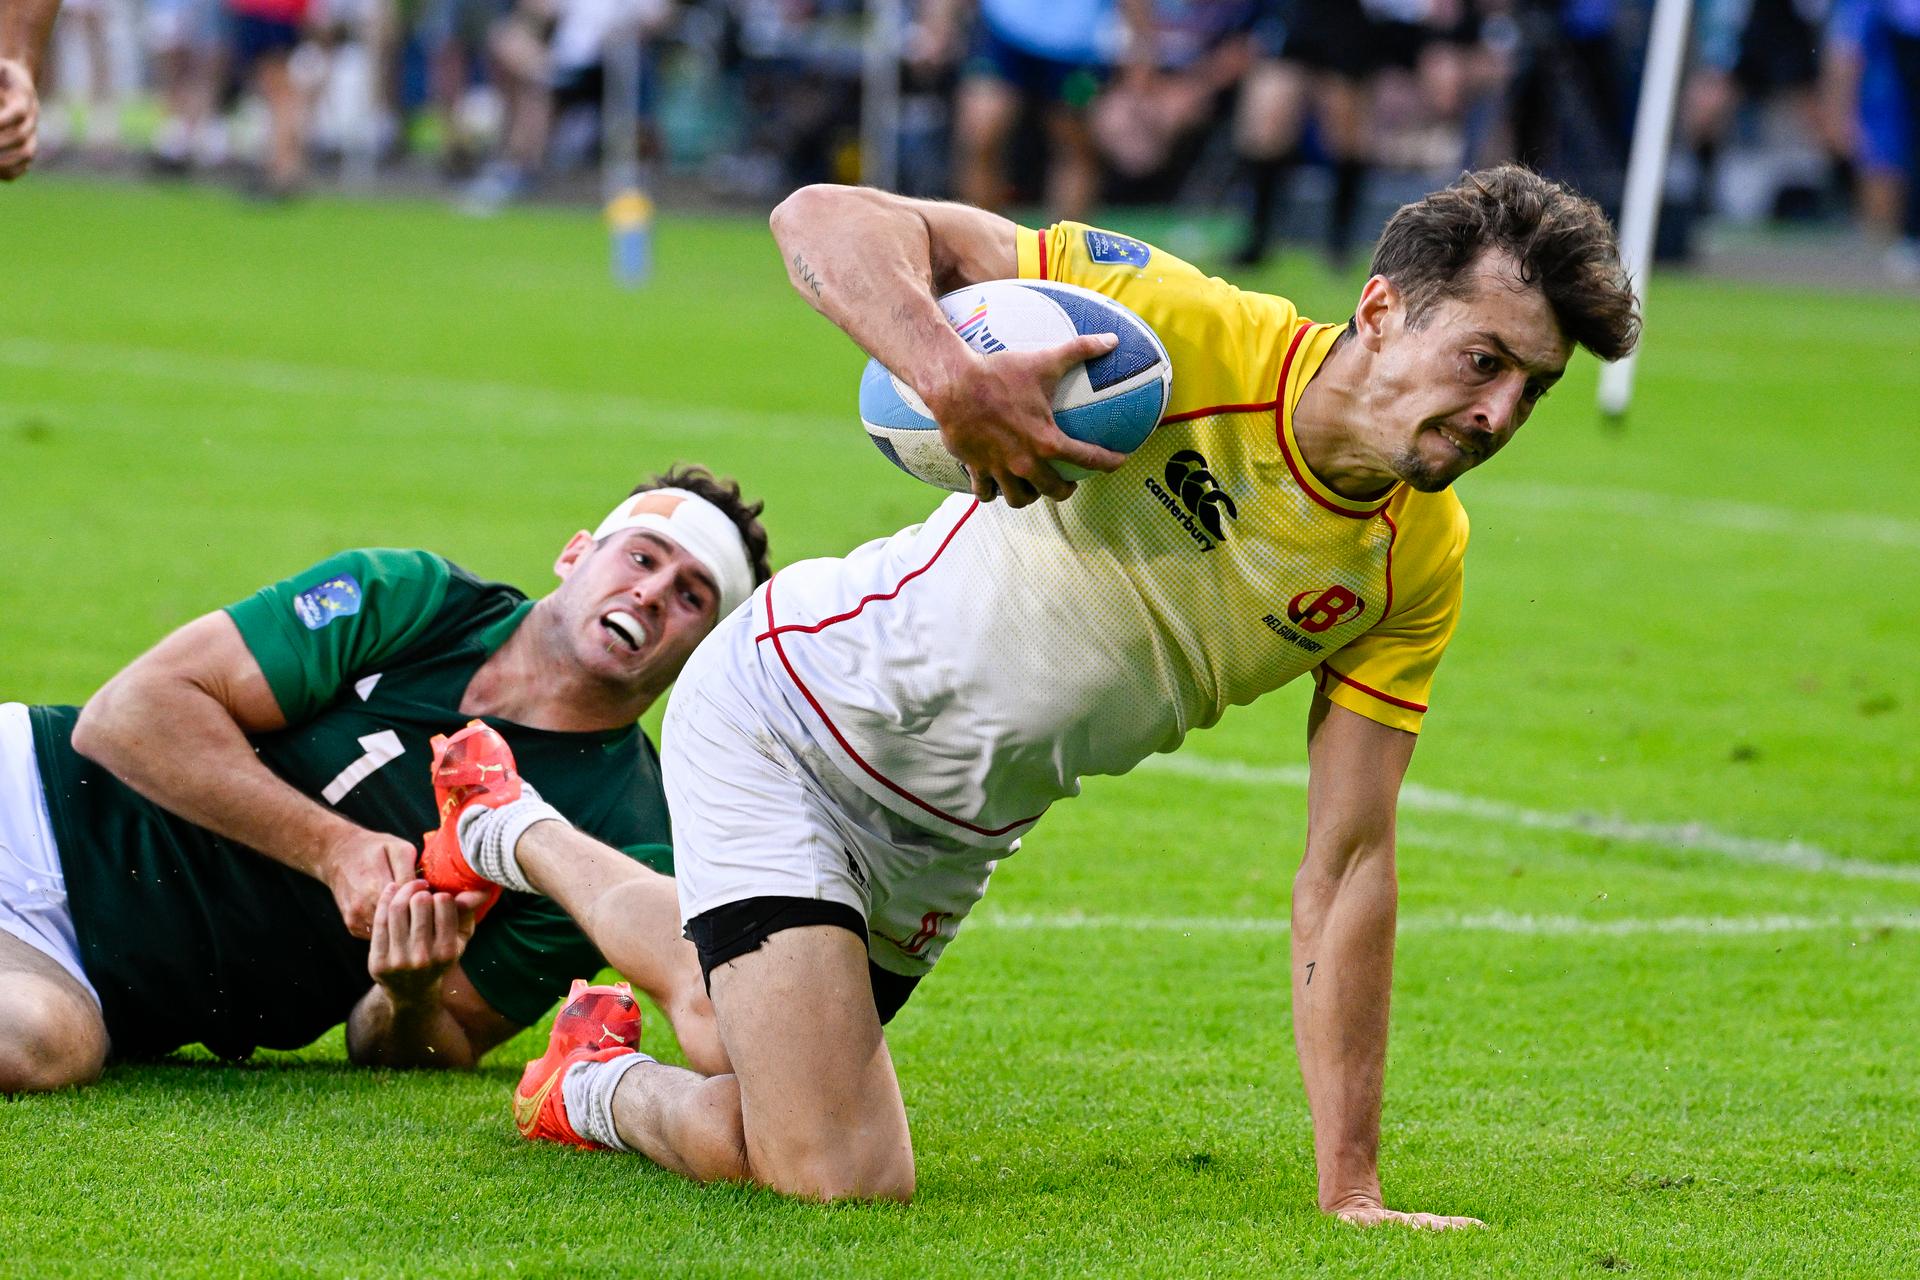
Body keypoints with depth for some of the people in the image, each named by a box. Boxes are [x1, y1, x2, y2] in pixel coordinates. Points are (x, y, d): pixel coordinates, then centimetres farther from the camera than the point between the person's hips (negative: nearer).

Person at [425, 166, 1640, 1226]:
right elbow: (827, 219, -30)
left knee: (741, 1136, 20)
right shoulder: (1197, 335, -29)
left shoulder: (1420, 564, -11)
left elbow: (1348, 864, -7)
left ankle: (528, 845, 41)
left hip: (947, 836, 7)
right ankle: (591, 1090, 11)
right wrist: (956, 376, -50)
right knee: (841, 1178, -20)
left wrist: (1350, 1192, -12)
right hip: (787, 713, -7)